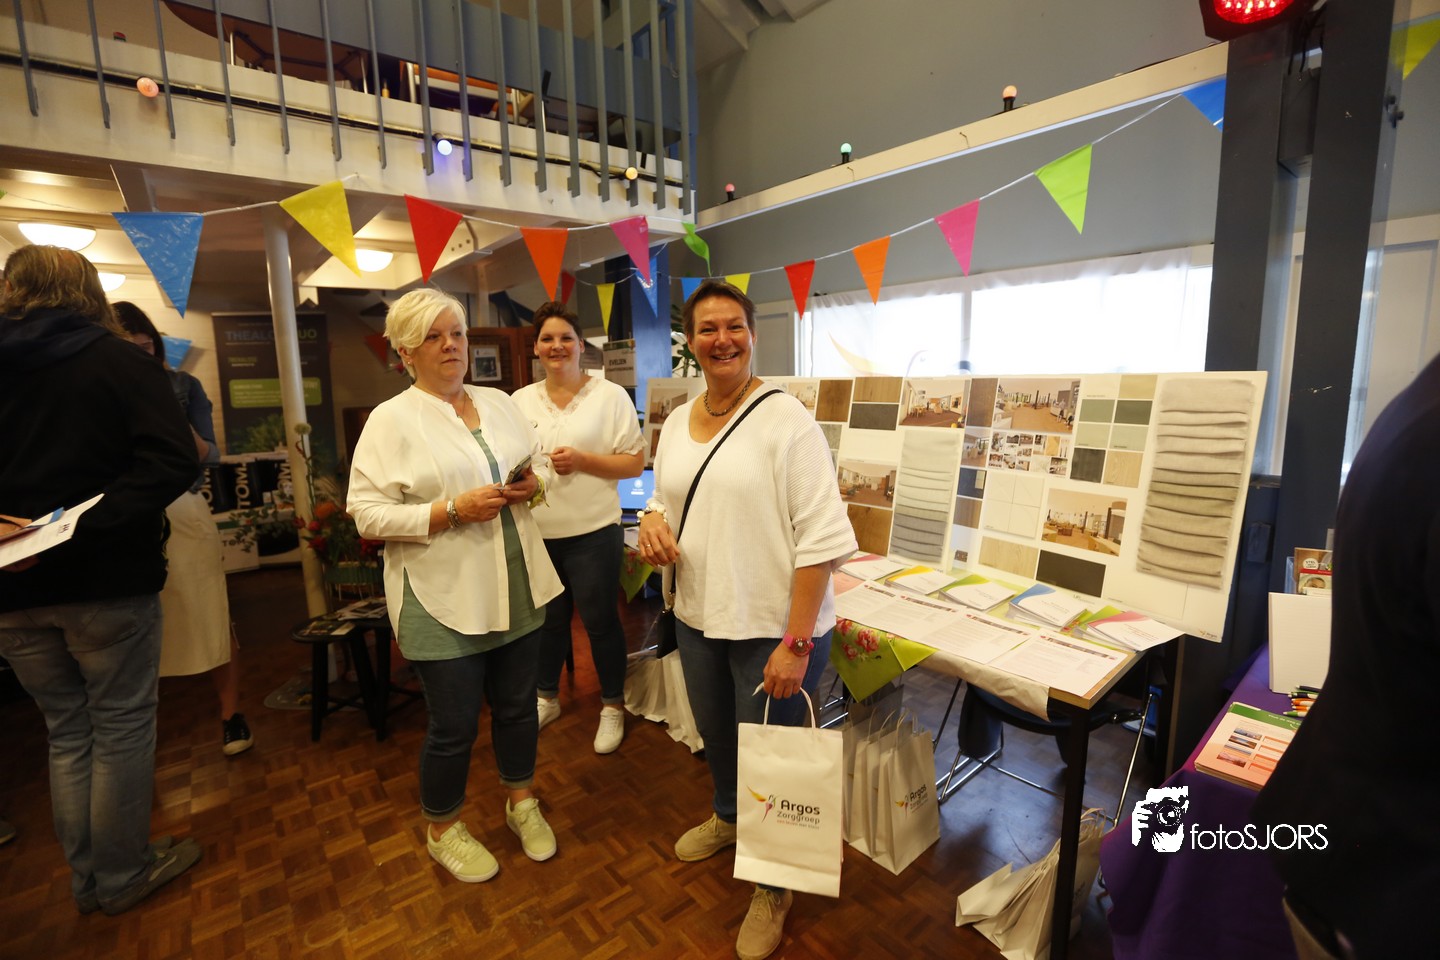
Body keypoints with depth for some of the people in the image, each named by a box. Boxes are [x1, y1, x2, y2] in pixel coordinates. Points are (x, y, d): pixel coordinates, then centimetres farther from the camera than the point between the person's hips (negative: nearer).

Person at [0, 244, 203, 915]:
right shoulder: (119, 361, -6)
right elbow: (173, 462, -21)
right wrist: (83, 529, -17)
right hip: (107, 581, -4)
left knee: (67, 732, 17)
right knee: (122, 728, 10)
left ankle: (86, 878, 30)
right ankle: (121, 875, 24)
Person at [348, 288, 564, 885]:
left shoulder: (498, 403, 9)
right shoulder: (391, 420, -8)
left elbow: (539, 465, 16)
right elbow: (368, 514, -13)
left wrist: (532, 485, -7)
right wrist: (453, 510, -22)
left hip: (515, 589, 5)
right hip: (444, 601, -5)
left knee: (517, 706, 18)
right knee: (454, 725, 8)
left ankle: (522, 803, 43)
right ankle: (442, 831, 36)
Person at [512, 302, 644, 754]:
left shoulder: (610, 395, -5)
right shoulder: (520, 401, 8)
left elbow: (635, 463, -7)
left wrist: (581, 461, -19)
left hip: (592, 532, -4)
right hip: (535, 533, 4)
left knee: (599, 620, 7)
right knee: (548, 619, 19)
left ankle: (613, 705, 28)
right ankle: (547, 697, 41)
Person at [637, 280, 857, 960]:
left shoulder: (785, 419, -17)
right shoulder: (677, 423, 5)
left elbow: (821, 537, -19)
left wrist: (796, 643, -21)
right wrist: (652, 520, -7)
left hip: (771, 627, -6)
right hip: (697, 617, 7)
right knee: (715, 736, 27)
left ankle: (774, 888, 38)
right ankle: (727, 816, 58)